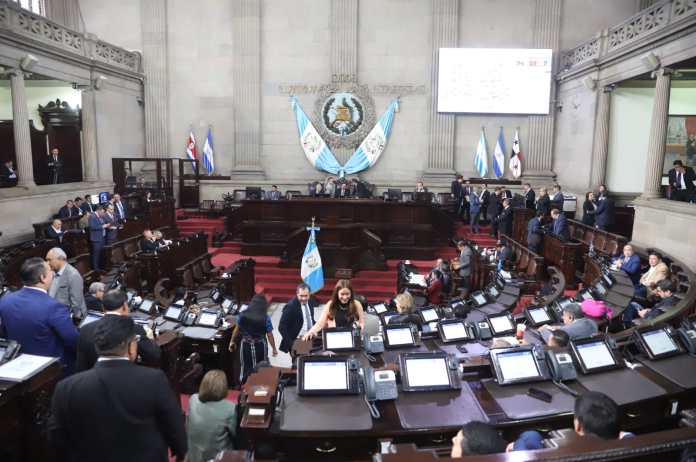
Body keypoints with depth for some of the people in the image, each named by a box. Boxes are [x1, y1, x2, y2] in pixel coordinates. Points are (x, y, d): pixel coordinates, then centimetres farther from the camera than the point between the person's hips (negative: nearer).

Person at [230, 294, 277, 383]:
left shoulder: (243, 314, -6)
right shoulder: (266, 318, -15)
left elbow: (237, 329, 5)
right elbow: (269, 335, -10)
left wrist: (232, 341, 21)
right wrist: (274, 349, 2)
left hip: (246, 345, 3)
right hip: (260, 346, -3)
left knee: (245, 368, 16)